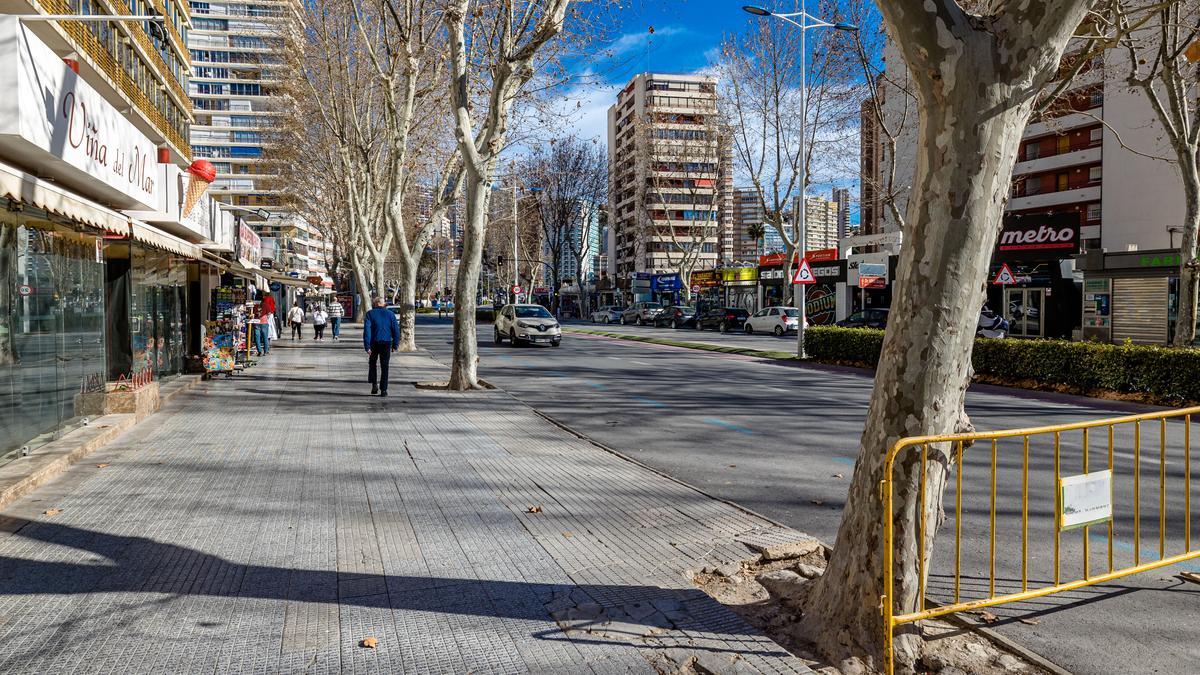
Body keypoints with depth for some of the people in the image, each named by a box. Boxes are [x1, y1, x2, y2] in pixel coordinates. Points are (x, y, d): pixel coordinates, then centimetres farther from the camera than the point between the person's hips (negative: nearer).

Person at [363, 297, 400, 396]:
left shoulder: (370, 314, -2)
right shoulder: (390, 314, 3)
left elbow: (367, 330, -10)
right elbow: (396, 330, 1)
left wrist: (367, 346, -11)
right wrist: (395, 345, 7)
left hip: (374, 343, -1)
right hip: (386, 343, 1)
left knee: (372, 363, 20)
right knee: (384, 367, 5)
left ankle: (374, 384, 9)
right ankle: (383, 390, 3)